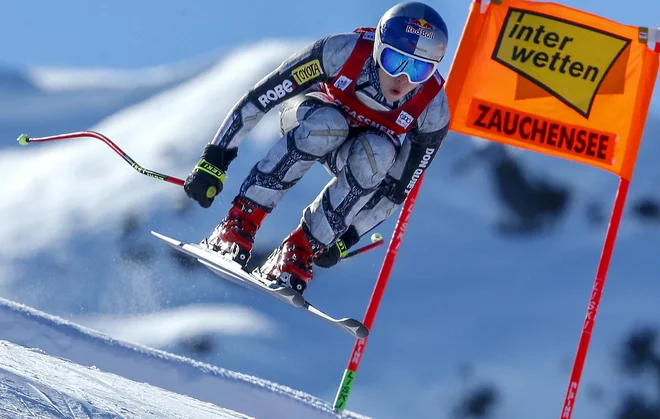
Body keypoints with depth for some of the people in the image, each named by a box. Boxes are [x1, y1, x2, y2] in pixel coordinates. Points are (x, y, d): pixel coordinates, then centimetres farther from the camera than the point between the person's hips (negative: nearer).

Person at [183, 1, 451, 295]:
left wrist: (346, 240, -17)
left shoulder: (433, 112, -29)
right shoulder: (345, 51, -35)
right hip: (307, 116, -1)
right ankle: (240, 222, -29)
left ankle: (300, 252, -24)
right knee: (327, 125, -37)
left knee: (378, 154, -35)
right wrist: (214, 160, -27)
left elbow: (396, 189, -17)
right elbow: (260, 97, -27)